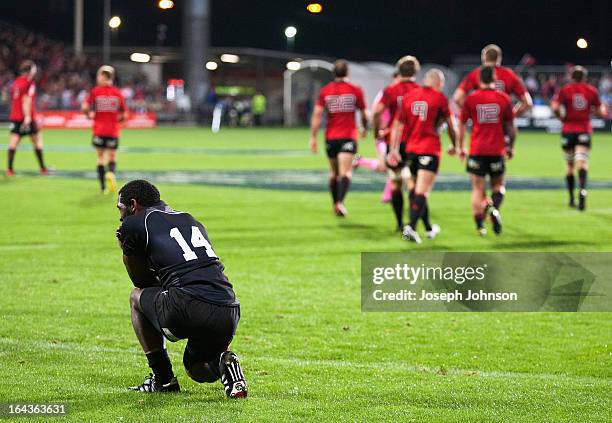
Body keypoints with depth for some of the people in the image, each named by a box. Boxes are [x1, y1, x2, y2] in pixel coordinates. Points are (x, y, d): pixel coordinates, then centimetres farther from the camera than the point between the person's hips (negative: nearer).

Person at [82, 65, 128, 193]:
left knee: (100, 157, 10)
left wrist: (90, 115, 8)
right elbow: (124, 115, 1)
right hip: (113, 130, 1)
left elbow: (84, 107, -12)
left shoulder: (95, 91, -3)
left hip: (99, 130, -1)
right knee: (112, 156, 10)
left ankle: (103, 186, 5)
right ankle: (111, 172, -23)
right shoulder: (117, 93, 0)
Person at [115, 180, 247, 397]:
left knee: (137, 296, 27)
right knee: (197, 369, 34)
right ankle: (222, 361, -2)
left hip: (188, 309, -6)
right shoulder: (193, 221, 30)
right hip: (229, 315, 6)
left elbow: (143, 281, 21)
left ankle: (163, 378, 19)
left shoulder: (133, 225, 11)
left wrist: (126, 250, 38)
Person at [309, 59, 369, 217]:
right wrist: (365, 128, 26)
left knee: (334, 173, 18)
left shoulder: (325, 91, 2)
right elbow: (364, 114, 6)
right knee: (345, 172, -11)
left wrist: (313, 138, -2)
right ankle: (340, 202, -31)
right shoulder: (355, 90, -2)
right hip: (349, 137, -3)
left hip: (331, 137, 3)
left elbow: (317, 115, -4)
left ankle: (336, 204, 25)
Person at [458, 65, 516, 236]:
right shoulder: (504, 99, -1)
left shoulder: (471, 99, -2)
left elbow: (462, 124, 2)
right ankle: (495, 209, -15)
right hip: (497, 150, 0)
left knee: (478, 188, 5)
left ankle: (479, 225, -2)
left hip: (476, 150, 0)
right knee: (498, 185, 14)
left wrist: (460, 147, 12)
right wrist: (510, 147, 18)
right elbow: (510, 126, 5)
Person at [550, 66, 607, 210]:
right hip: (584, 131, 0)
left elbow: (555, 107, -13)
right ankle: (582, 190, -39)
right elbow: (601, 112, 4)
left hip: (568, 131, 1)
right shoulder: (591, 91, 4)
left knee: (569, 165, 13)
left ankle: (571, 199, 19)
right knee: (582, 162, -13)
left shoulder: (565, 90, 0)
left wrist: (562, 117, 5)